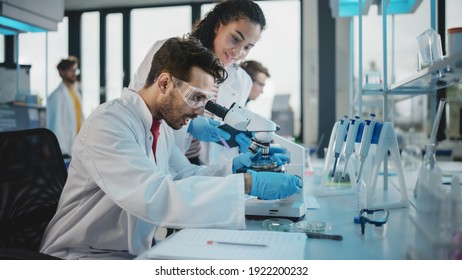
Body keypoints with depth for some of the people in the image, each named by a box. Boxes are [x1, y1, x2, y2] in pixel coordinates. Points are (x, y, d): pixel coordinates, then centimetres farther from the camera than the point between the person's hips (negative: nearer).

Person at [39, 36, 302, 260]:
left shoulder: (161, 126, 3)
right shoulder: (108, 123, -24)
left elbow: (186, 175, 13)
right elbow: (153, 196, -37)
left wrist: (233, 167, -5)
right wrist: (248, 183, -35)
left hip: (135, 249, 8)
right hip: (85, 257, -7)